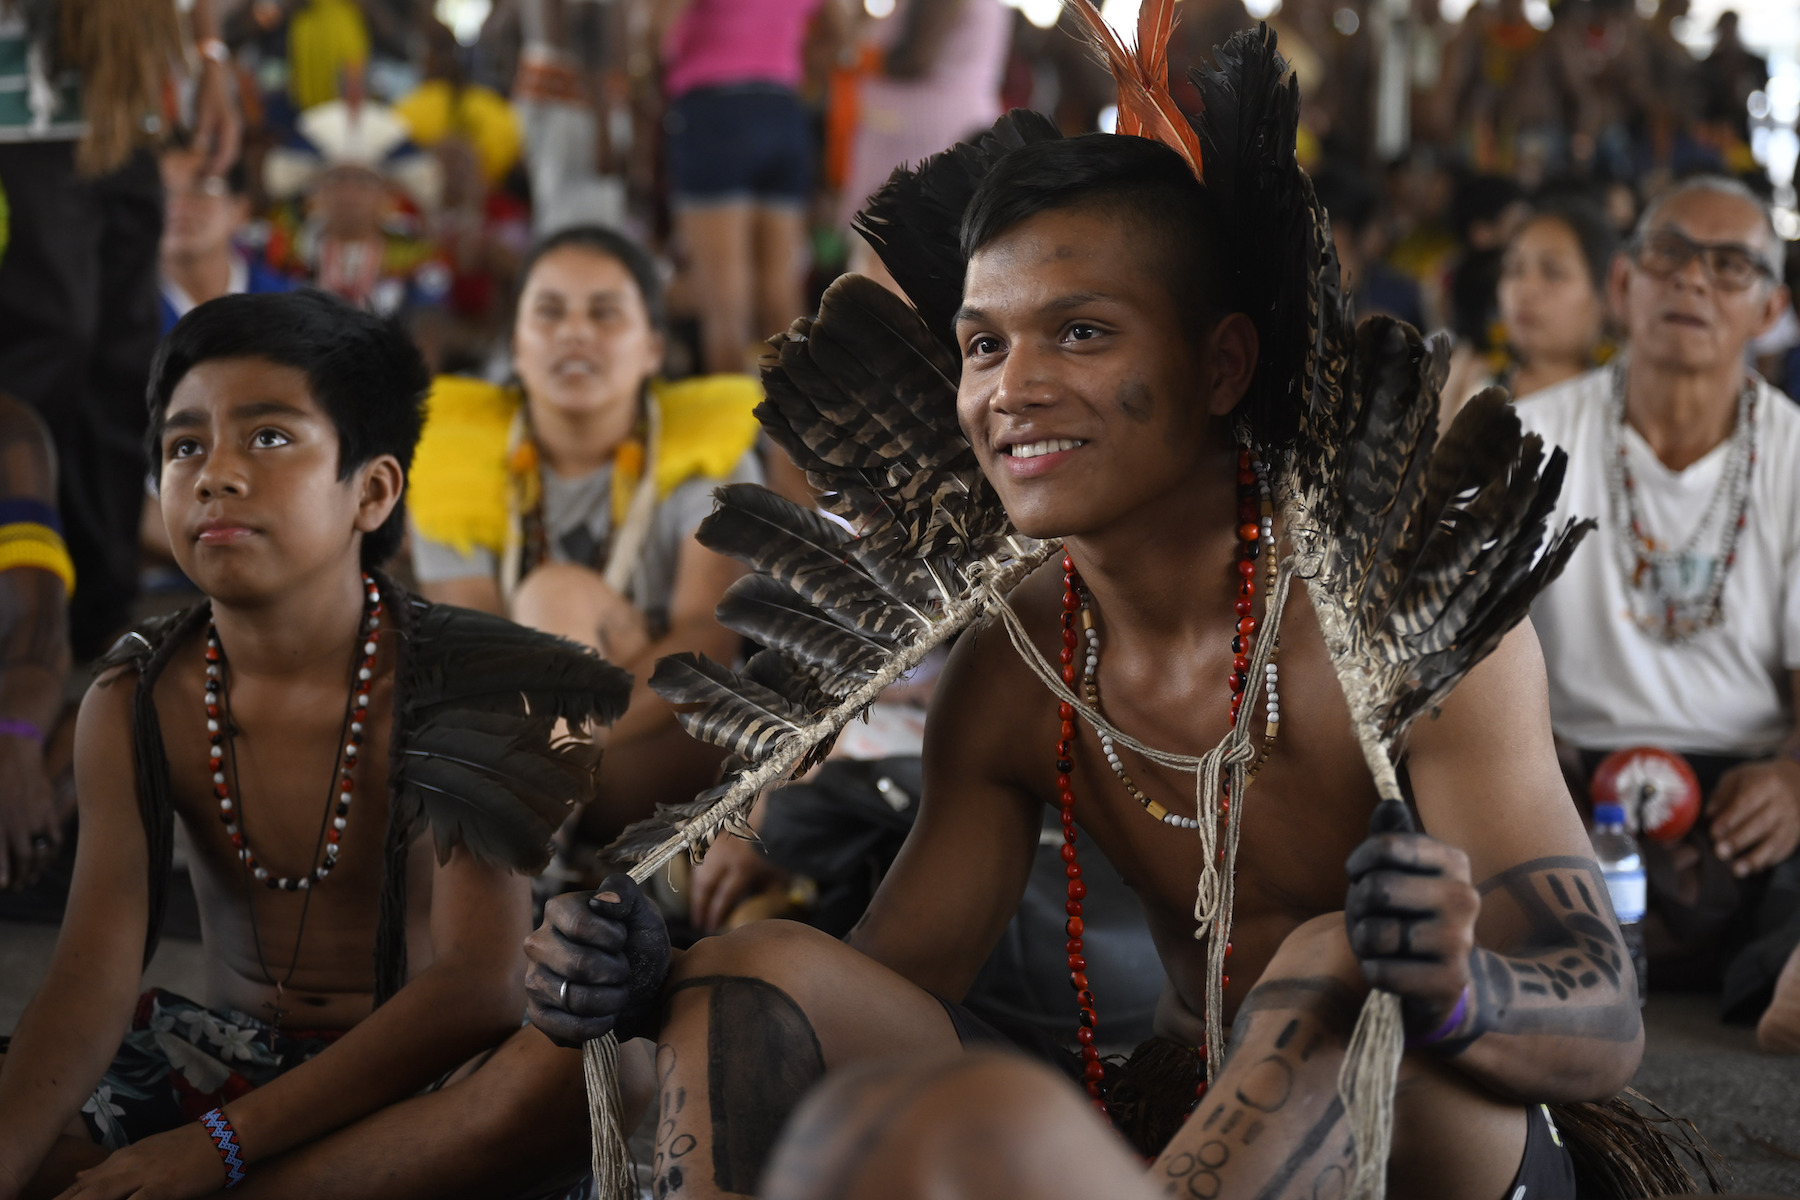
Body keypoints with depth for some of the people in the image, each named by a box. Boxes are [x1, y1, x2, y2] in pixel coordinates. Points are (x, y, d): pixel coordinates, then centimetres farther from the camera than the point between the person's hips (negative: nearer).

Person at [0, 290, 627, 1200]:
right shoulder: (133, 706, -3)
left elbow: (481, 983, -22)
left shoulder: (461, 684, -15)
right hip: (224, 1049, 3)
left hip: (411, 1066, -3)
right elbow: (94, 977, -11)